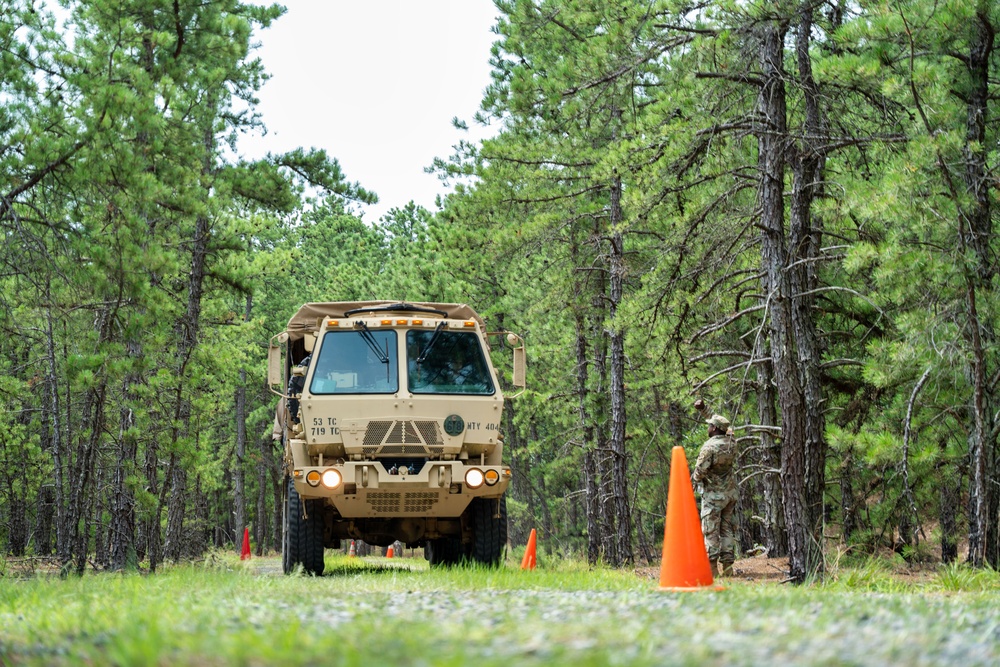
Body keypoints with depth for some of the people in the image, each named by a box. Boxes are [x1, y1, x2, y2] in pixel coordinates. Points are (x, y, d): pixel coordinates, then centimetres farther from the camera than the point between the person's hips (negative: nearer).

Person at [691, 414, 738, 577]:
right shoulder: (731, 443, 3)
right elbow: (729, 432, 25)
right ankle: (727, 566, 7)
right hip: (731, 493, 6)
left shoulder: (709, 446, -17)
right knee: (727, 529, 9)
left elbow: (700, 471, -19)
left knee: (711, 531, -3)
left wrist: (694, 478, 6)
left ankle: (712, 567, -7)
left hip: (713, 494, -6)